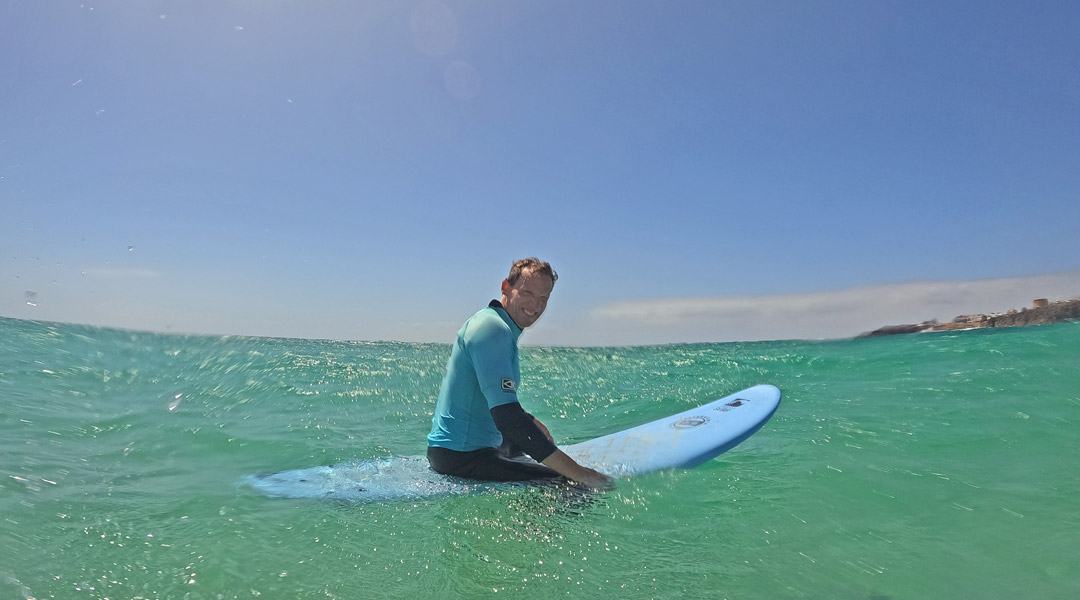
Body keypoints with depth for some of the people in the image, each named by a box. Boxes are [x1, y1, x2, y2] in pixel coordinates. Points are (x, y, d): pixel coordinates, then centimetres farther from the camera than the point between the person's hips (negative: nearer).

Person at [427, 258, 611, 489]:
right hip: (463, 458, -11)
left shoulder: (489, 322, 13)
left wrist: (534, 423, 23)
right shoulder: (492, 329, -20)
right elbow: (508, 418, -31)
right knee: (571, 486, -18)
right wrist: (576, 471, -31)